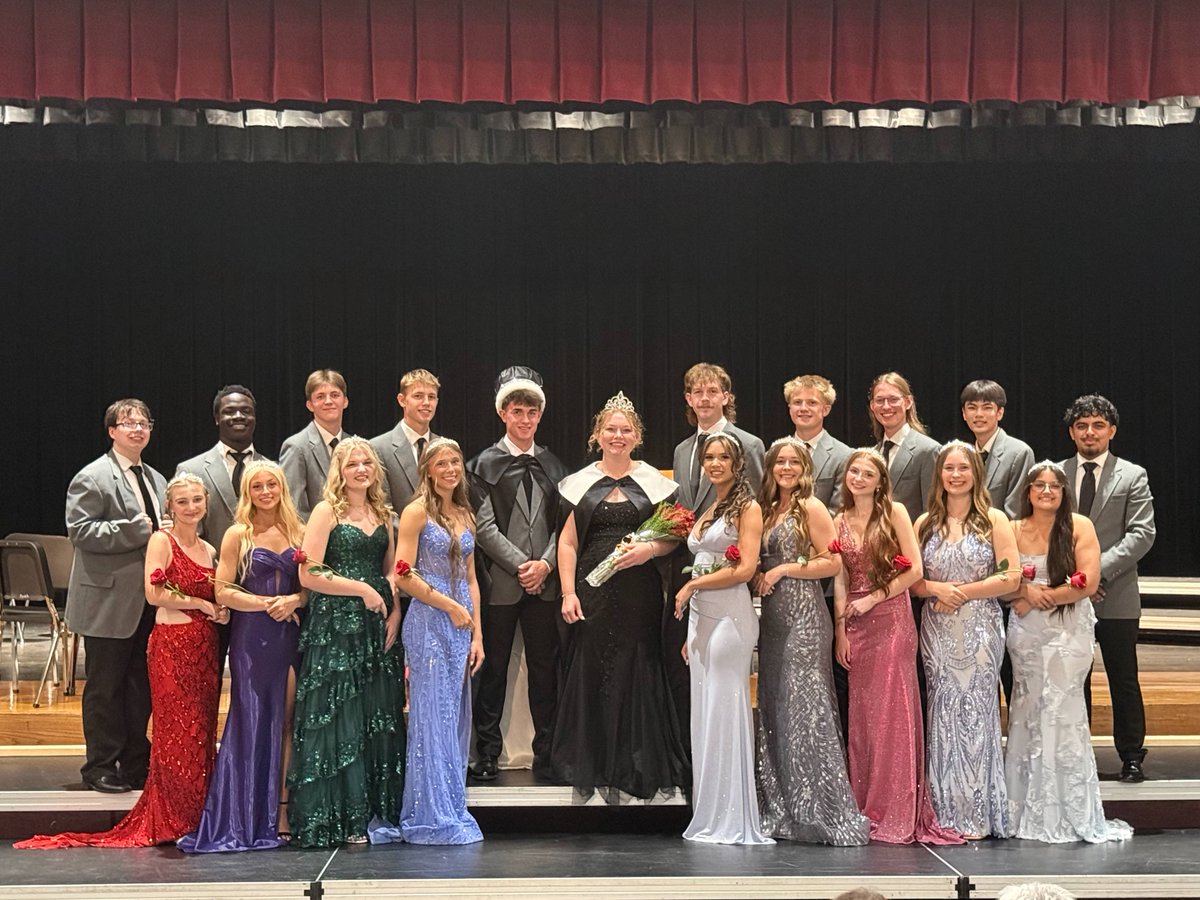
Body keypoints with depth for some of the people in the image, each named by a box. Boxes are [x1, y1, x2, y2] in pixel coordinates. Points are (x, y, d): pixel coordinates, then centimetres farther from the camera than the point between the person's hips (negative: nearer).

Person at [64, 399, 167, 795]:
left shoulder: (156, 479, 17)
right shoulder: (92, 478, -8)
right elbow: (80, 530, -18)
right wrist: (137, 529, -22)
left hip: (149, 600, 7)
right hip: (110, 600, -7)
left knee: (141, 686, 11)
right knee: (105, 687, 1)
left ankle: (136, 763, 20)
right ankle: (101, 766, 9)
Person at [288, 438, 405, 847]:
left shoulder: (382, 514, 14)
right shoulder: (326, 512, -4)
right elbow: (308, 574, -11)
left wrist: (395, 612, 2)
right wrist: (361, 589, -13)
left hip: (377, 629, 6)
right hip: (335, 628, -6)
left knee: (379, 719, 6)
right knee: (338, 720, -4)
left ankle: (377, 814, 13)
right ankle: (337, 820, 2)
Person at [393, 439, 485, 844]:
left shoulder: (466, 516, 15)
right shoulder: (417, 511, -4)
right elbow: (404, 575, -11)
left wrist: (477, 633, 10)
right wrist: (450, 606, -10)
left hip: (461, 626, 6)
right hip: (428, 623, -6)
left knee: (456, 718, 7)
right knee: (432, 717, -4)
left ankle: (452, 811, 13)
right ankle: (432, 817, 1)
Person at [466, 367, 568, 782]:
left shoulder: (552, 465, 13)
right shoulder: (484, 465, 1)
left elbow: (563, 523, 9)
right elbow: (484, 526, -6)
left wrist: (546, 564, -7)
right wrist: (520, 565, -13)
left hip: (545, 582, 3)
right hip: (500, 582, -3)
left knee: (545, 667, 5)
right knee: (494, 668, 3)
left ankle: (546, 752, 12)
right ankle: (487, 752, 10)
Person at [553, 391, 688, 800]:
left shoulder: (653, 482, 7)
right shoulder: (582, 482, 9)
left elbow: (671, 538, 9)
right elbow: (567, 542, 7)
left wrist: (649, 549, -12)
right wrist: (568, 593, -3)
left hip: (639, 595, 0)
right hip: (593, 593, 1)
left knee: (636, 675, -3)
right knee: (591, 675, -2)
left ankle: (634, 766, 5)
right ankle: (592, 767, 6)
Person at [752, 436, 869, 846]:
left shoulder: (810, 507, -4)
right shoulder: (768, 509, 17)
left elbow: (832, 562, -10)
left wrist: (783, 570, -12)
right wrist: (760, 575, 6)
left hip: (804, 615, -8)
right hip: (774, 616, 8)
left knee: (804, 709, -10)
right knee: (774, 709, 7)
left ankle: (826, 812, -6)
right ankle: (783, 811, 13)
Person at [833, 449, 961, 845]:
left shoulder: (894, 512, -1)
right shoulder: (840, 521, 11)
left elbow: (914, 570, -5)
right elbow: (839, 579, 10)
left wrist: (873, 598, -8)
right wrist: (840, 630, 3)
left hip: (891, 619, -4)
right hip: (856, 625, 4)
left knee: (893, 710, -5)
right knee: (862, 712, 5)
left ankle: (899, 813, -1)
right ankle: (868, 808, 10)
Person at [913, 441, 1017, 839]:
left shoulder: (994, 520, 1)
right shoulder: (925, 524, 11)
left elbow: (1010, 578, -6)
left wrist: (962, 592, -10)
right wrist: (936, 588, -10)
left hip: (979, 628, -3)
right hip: (937, 630, 3)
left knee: (975, 713, -5)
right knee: (943, 713, 2)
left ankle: (977, 814, 2)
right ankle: (947, 813, 8)